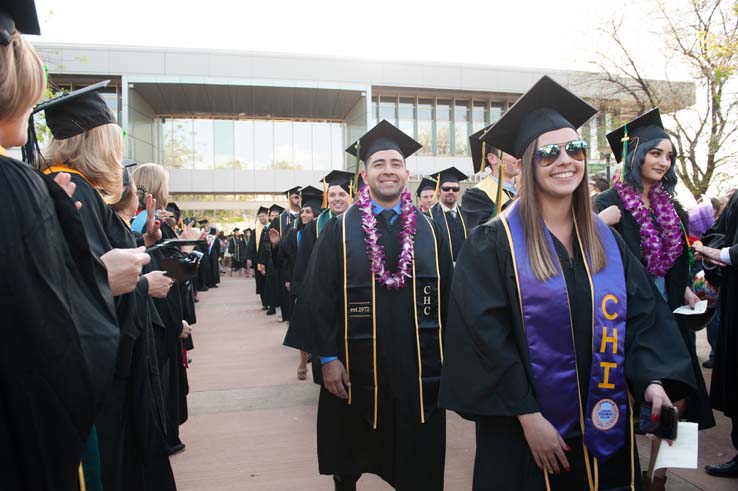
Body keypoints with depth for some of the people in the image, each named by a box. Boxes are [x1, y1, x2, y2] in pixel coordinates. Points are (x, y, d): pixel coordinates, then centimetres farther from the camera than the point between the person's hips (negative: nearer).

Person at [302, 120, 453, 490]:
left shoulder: (428, 230, 5)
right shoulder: (340, 229, -2)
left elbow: (447, 294, 7)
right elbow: (319, 295, -5)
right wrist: (328, 357, -9)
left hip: (419, 365, 2)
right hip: (357, 366, -1)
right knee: (351, 460, 17)